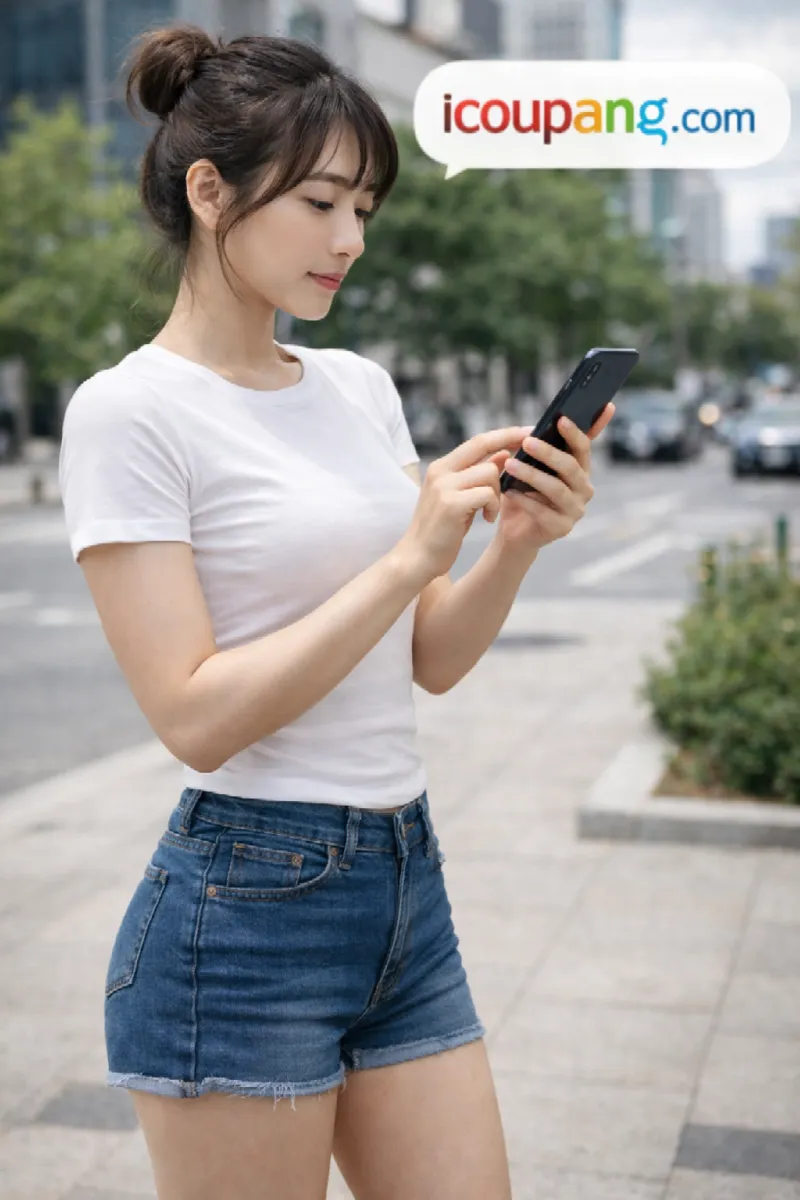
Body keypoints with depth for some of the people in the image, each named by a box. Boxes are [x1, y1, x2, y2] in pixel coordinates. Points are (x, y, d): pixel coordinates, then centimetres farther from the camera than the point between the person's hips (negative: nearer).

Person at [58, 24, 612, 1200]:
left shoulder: (361, 387, 8)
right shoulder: (131, 411, -11)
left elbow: (429, 661, 10)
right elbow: (195, 715, -18)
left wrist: (516, 542, -7)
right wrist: (408, 557, -20)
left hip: (407, 885, 7)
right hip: (243, 911, -6)